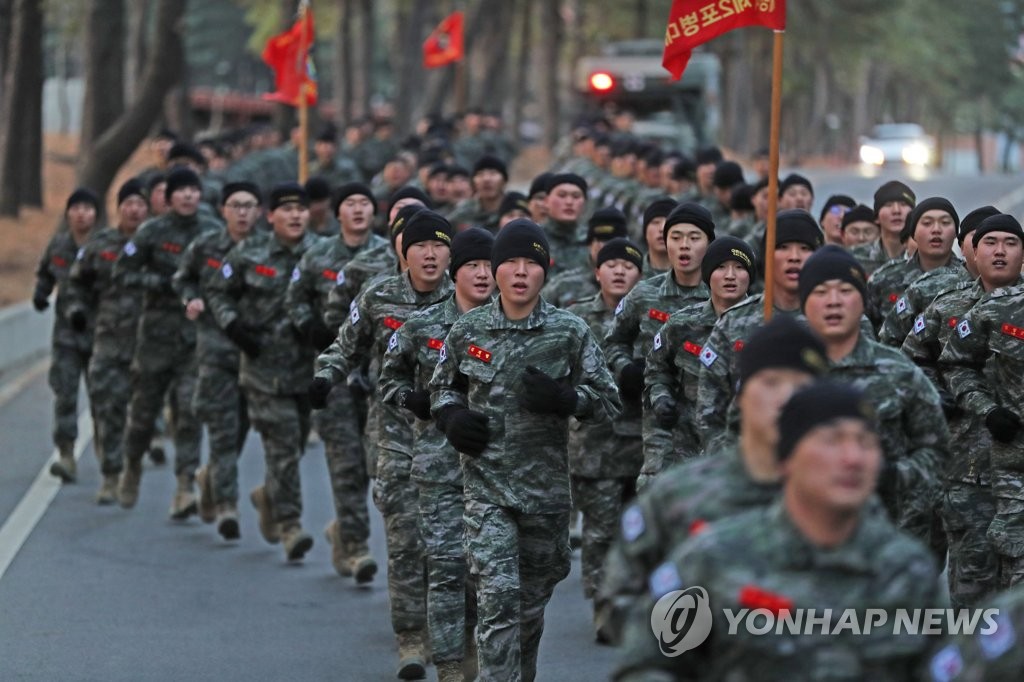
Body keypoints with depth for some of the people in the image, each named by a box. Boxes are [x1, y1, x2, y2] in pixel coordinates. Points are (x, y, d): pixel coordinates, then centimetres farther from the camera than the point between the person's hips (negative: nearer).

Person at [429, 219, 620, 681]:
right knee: (497, 598, -13)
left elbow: (608, 401, 0)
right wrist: (452, 418, -5)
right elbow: (441, 387, 17)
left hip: (546, 483, 1)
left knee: (533, 598, 15)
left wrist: (564, 399, -19)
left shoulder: (570, 332, -3)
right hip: (487, 484, -1)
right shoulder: (467, 330, 1)